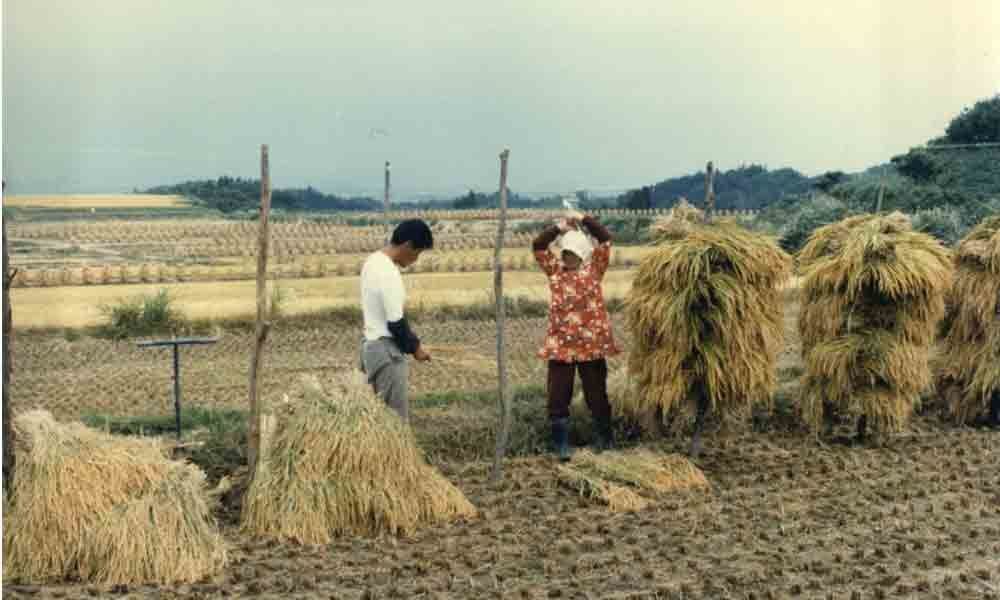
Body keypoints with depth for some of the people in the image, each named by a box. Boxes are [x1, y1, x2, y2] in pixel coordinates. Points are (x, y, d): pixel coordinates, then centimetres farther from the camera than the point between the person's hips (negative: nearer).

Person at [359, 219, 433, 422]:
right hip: (387, 351, -10)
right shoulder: (389, 275, -24)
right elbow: (395, 323, -21)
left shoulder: (374, 261, 7)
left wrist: (410, 342, 15)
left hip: (373, 344, 10)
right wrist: (414, 347, -6)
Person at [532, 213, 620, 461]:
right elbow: (537, 246, 3)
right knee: (558, 396, 2)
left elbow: (605, 240, -5)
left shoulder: (594, 268, 3)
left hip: (591, 343, -1)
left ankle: (604, 439, 27)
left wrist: (583, 220, -4)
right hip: (560, 344, 2)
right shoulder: (554, 270, 7)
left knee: (597, 394, 10)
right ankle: (561, 445, 10)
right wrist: (559, 228, -3)